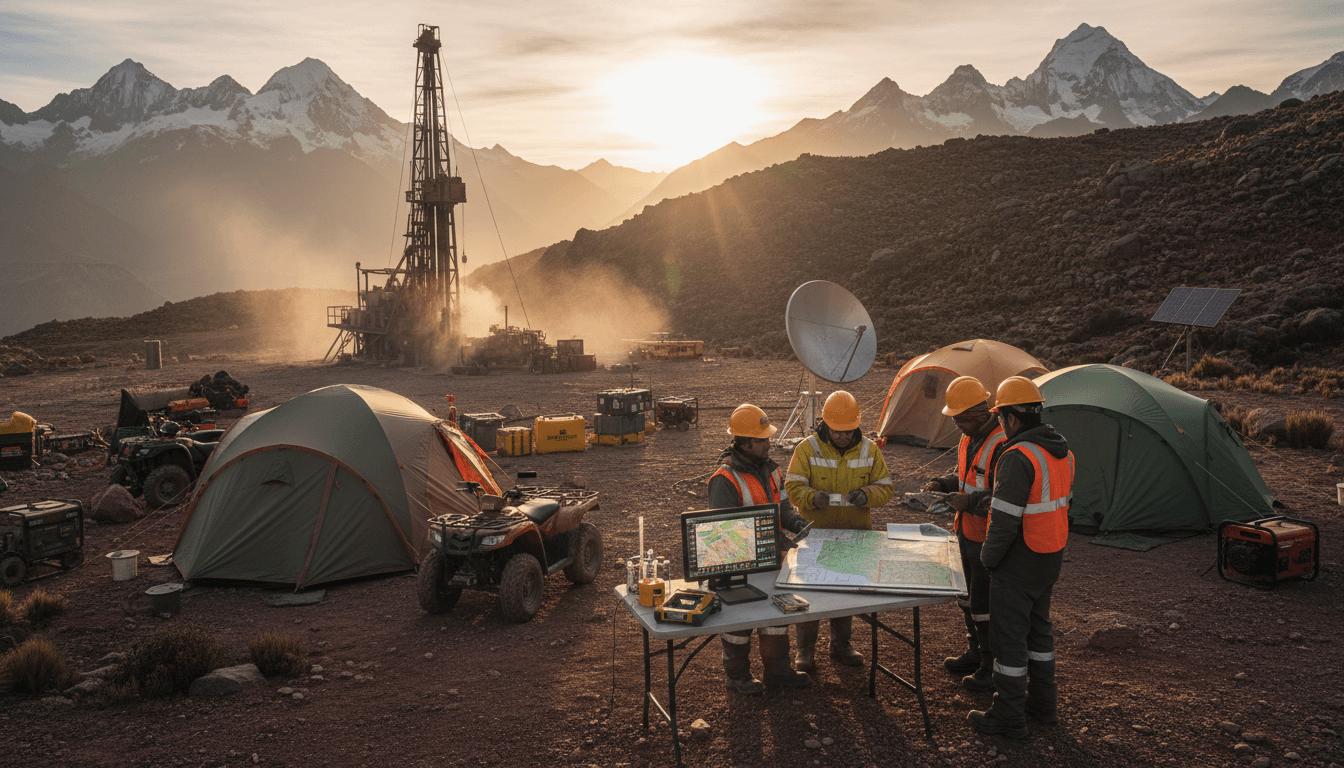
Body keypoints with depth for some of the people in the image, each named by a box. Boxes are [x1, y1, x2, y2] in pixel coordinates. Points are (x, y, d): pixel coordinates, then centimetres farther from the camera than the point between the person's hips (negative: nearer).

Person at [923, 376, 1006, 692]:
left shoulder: (1002, 444, -24)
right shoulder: (970, 438, 8)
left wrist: (970, 502, -28)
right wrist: (942, 484, 5)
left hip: (990, 539, -9)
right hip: (967, 533, 10)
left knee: (985, 604, 0)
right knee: (969, 595, 21)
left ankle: (994, 668, 14)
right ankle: (975, 653, 37)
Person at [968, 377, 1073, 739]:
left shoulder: (1018, 458, -25)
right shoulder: (1061, 451, 5)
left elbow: (1005, 520, -25)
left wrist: (988, 558, -10)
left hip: (1018, 563, -9)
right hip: (1052, 559, 9)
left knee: (1008, 635, 3)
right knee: (1037, 627, 22)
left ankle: (1008, 716, 13)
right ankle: (1043, 702, 35)